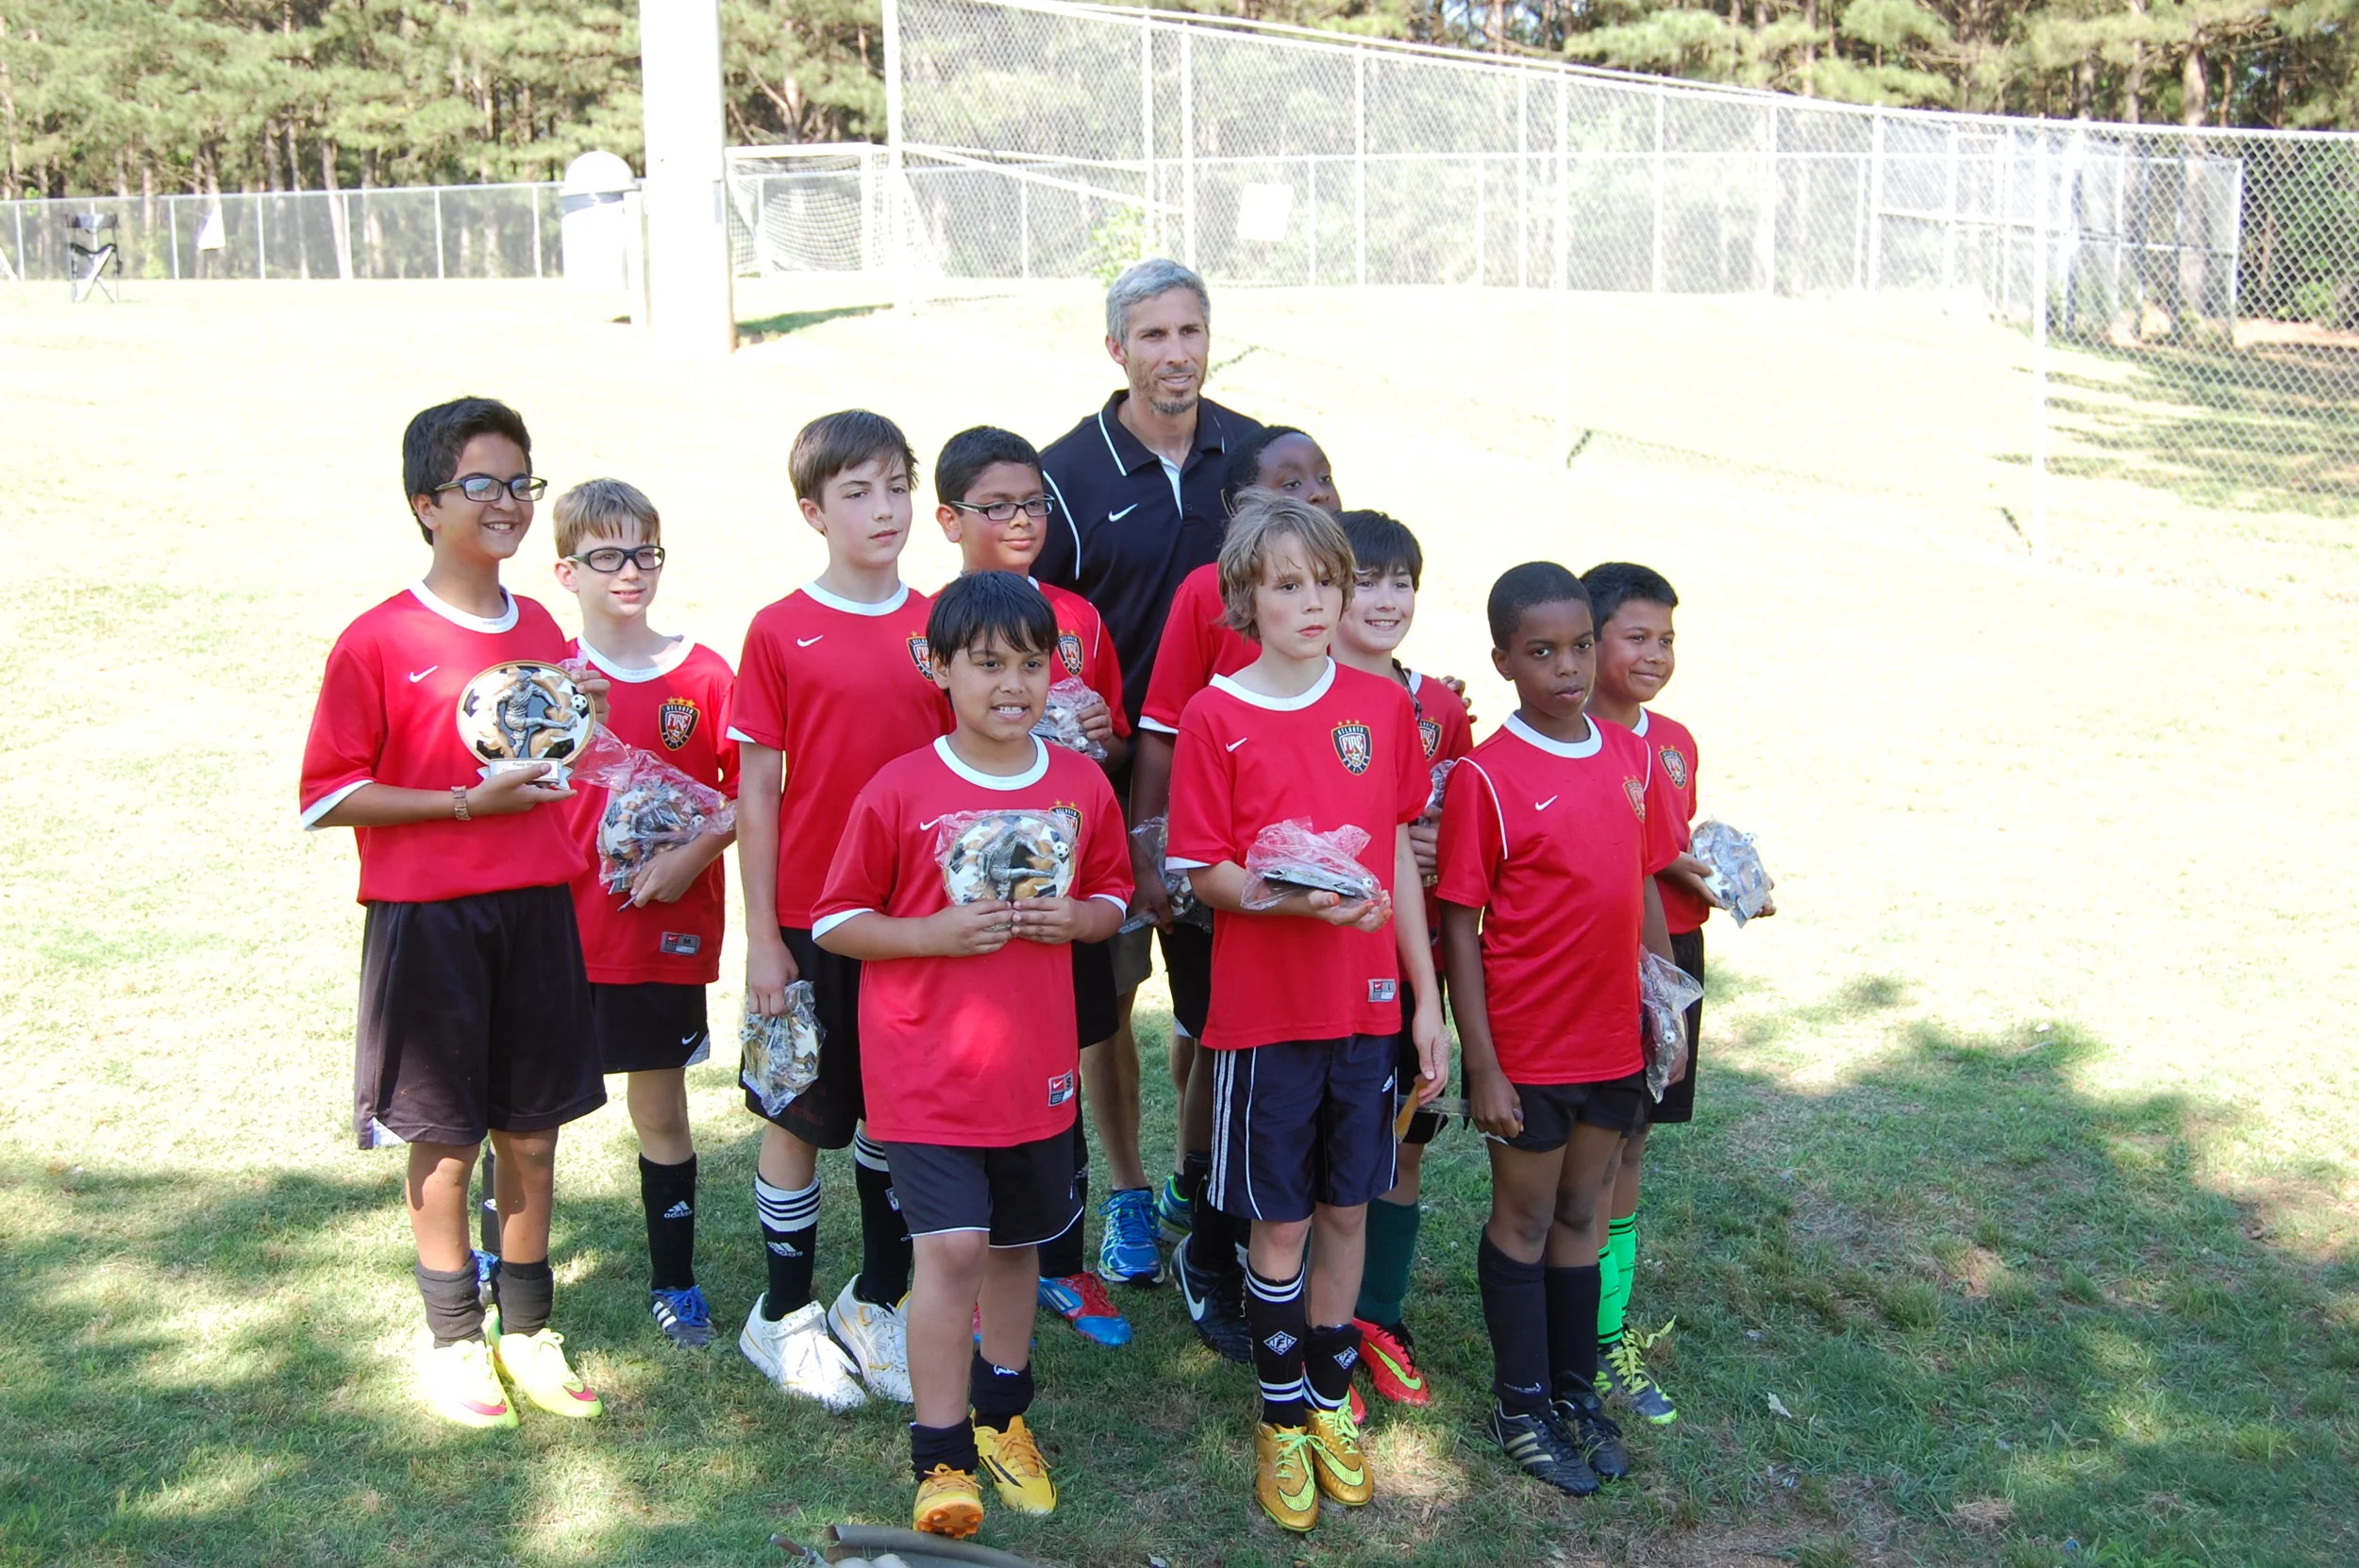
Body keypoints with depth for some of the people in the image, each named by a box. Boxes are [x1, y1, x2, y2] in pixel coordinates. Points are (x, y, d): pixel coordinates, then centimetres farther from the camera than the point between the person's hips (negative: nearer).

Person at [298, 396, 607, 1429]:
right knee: (445, 1139, 6)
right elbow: (329, 795, -10)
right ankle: (454, 1343, 23)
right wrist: (469, 801, -17)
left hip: (537, 908, 5)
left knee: (533, 1130, 11)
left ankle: (528, 1332, 26)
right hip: (427, 917, -5)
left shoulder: (542, 632, 9)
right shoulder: (376, 643, -9)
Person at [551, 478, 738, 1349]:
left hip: (666, 928, 0)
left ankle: (674, 1282, 24)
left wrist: (693, 854, -12)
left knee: (660, 1107, 10)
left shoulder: (703, 674, -2)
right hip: (555, 926, 0)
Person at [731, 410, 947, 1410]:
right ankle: (785, 1314, 24)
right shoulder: (780, 632, -6)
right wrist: (762, 936, -7)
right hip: (814, 916, -3)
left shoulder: (937, 628, 3)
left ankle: (878, 1300, 29)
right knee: (801, 1115, 8)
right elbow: (756, 787, -5)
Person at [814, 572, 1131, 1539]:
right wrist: (933, 932, -20)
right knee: (951, 1245, -11)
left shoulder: (1082, 785, 1)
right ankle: (941, 1458, 5)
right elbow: (834, 922, -5)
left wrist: (1073, 917, -10)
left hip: (1036, 1067, 4)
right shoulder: (899, 791, -10)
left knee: (1016, 1241, 17)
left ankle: (1003, 1413, 39)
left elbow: (1113, 896, 12)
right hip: (925, 1068, -4)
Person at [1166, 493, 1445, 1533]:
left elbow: (1398, 854, 7)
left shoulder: (1381, 705, 2)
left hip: (1366, 1002, 3)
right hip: (1264, 1006, -3)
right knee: (1280, 1223, 7)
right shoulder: (1215, 717, -9)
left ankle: (1332, 1397, 32)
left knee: (1346, 1207, 13)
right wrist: (1293, 897, -26)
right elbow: (1202, 872, -7)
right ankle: (1282, 1417, 24)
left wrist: (1426, 995, 7)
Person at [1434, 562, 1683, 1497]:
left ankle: (1576, 1390, 33)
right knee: (1524, 1218, 10)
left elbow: (1647, 890, 11)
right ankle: (1520, 1404, 25)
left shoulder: (1633, 759, 2)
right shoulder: (1486, 777, -14)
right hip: (1526, 1045, -5)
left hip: (1613, 1038, 5)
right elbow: (1458, 929, -13)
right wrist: (1482, 1067, -14)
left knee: (1581, 1212, 18)